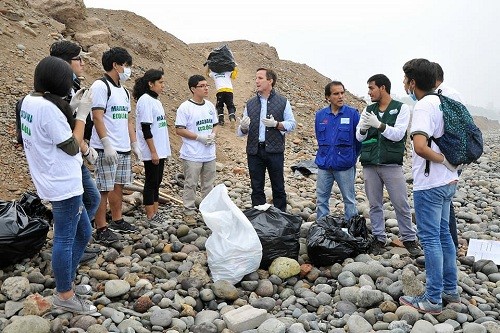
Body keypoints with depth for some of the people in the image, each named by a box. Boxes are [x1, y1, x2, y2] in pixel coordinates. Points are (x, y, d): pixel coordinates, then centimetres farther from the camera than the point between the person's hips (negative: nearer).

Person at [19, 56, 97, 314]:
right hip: (63, 183, -10)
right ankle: (65, 296, 16)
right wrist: (82, 114, -11)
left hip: (58, 181, 10)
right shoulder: (48, 107, -22)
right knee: (65, 239, 2)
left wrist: (73, 110, 8)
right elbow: (72, 147, -16)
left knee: (82, 233, 19)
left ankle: (67, 282, 31)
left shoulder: (29, 101, 7)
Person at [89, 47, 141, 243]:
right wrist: (107, 144, -22)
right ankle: (101, 230, 4)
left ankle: (117, 221, 27)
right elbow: (97, 117, -16)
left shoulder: (123, 91, 16)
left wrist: (134, 144, 15)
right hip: (107, 149, -8)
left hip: (124, 148, 8)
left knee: (118, 186, 15)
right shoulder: (100, 86, -9)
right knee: (104, 189, -4)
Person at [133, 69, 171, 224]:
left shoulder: (155, 100, 13)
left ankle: (155, 214, 20)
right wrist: (153, 152, -19)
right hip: (152, 152, -9)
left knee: (156, 182, 12)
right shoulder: (145, 100, -14)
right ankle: (151, 217, 8)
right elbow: (145, 129, -18)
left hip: (160, 151, 9)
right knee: (151, 183, -1)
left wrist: (161, 151, 15)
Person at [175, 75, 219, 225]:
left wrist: (213, 135, -6)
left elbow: (215, 125, 17)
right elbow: (179, 130, -13)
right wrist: (199, 137, -18)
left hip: (209, 154, 6)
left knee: (208, 184, 14)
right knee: (190, 184, 2)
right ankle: (189, 212, 12)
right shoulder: (185, 107, -10)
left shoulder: (210, 106, 8)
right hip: (192, 155, -6)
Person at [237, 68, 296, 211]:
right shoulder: (250, 104, 12)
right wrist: (243, 127, -12)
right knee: (256, 188, 8)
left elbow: (291, 124, 2)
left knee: (278, 187, 6)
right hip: (254, 151, 3)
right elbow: (241, 131, 12)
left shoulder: (282, 102, 4)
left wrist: (276, 124, -14)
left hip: (274, 151, -3)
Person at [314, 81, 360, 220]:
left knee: (349, 199, 7)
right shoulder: (320, 115, 4)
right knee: (321, 199, 10)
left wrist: (352, 157, 6)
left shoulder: (352, 113, -6)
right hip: (324, 164, 3)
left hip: (345, 166, -3)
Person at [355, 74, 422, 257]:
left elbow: (398, 134, -11)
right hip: (370, 164, 4)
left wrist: (379, 124, -21)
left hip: (392, 164, -3)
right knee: (375, 204, 8)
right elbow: (359, 137, 8)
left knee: (401, 204, 1)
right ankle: (379, 239, 19)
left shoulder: (401, 108, 0)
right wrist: (363, 129, -14)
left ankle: (409, 239, 15)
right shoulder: (368, 110, 12)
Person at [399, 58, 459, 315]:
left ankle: (433, 299, 7)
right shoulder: (443, 102, 10)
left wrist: (442, 159, -18)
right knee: (443, 234, 17)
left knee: (430, 238, -2)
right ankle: (450, 289, 28)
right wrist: (451, 161, 15)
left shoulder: (424, 106, -18)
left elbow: (420, 146, -33)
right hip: (447, 181, 9)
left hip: (429, 184, -9)